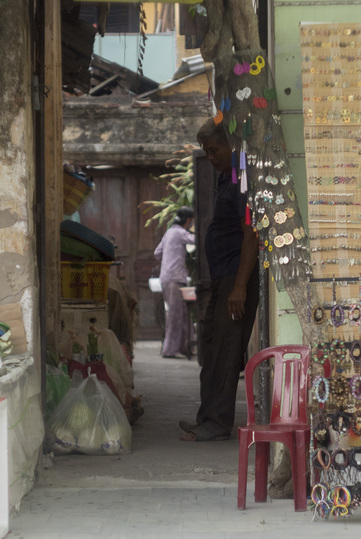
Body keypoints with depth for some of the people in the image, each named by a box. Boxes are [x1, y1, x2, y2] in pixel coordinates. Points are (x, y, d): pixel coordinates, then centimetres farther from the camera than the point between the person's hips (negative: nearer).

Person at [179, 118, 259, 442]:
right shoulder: (226, 179, 19)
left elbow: (252, 235, -20)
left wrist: (240, 286, -24)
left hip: (237, 278, -10)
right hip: (222, 279, 10)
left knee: (226, 352, -8)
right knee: (212, 347, 12)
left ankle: (218, 423, -6)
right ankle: (209, 419, 17)